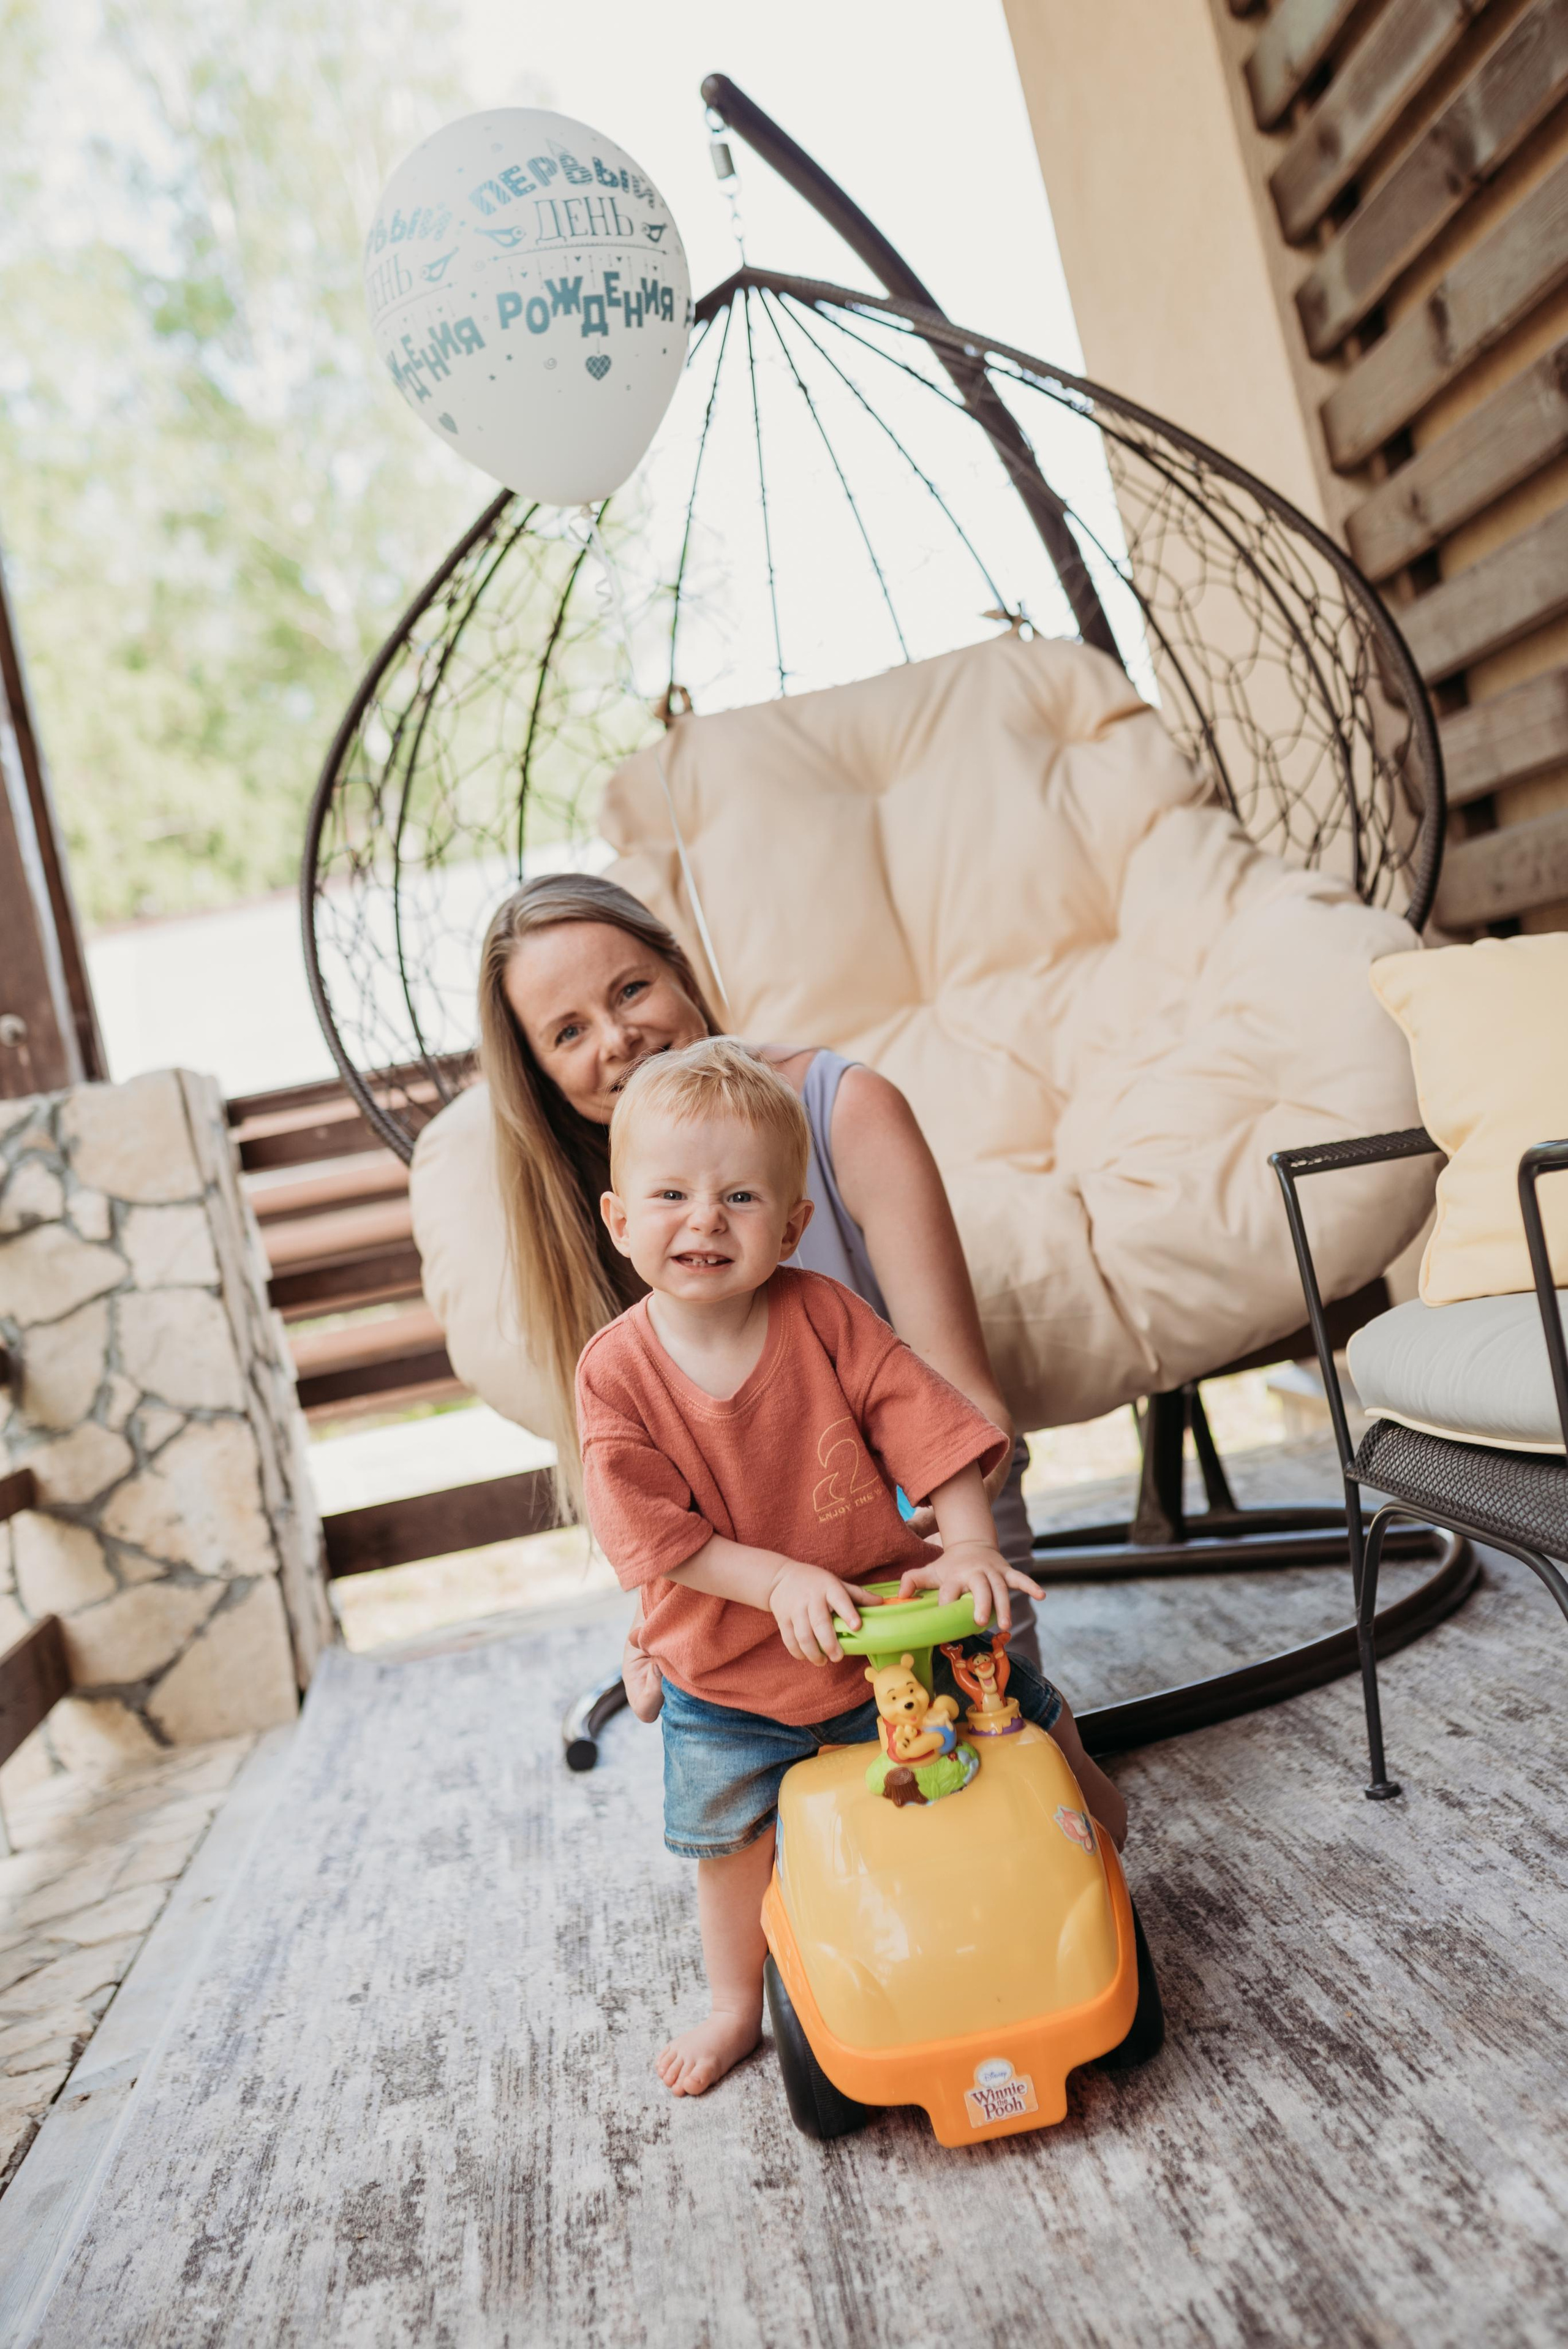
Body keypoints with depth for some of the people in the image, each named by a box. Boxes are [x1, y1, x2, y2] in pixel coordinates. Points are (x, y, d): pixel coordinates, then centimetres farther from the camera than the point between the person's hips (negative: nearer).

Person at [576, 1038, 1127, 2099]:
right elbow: (653, 1531, -19)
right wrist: (781, 1581, -28)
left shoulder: (822, 1314, -18)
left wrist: (969, 1546, -28)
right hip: (728, 1665, 0)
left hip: (886, 1614, 0)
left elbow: (927, 1422, -17)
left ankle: (1088, 1795, 47)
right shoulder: (615, 1372, -20)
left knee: (1024, 1710, 12)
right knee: (727, 1833, 15)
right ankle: (738, 2005, 41)